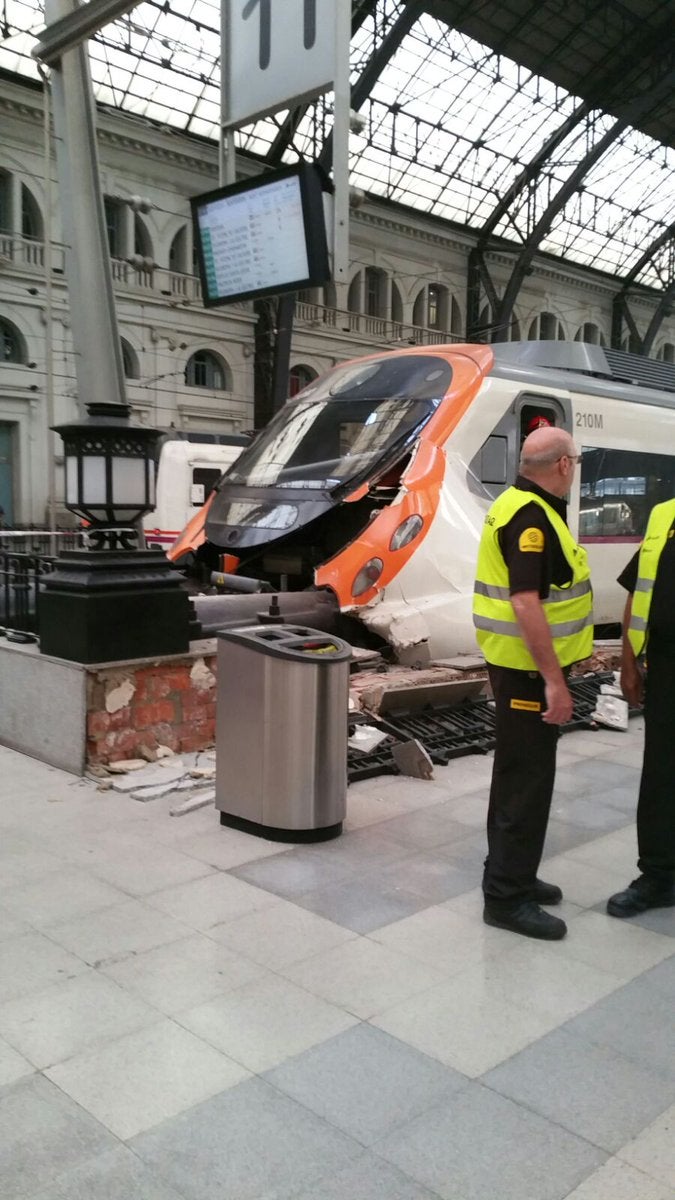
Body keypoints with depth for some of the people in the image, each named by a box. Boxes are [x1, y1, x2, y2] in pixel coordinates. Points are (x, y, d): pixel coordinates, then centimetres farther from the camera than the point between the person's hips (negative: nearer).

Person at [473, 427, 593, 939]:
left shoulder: (521, 505, 13)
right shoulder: (532, 517, -20)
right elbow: (526, 603, -27)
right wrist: (554, 681, -26)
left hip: (521, 665, 11)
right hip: (530, 668, -11)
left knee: (518, 774, 19)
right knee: (527, 778, -3)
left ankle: (511, 875, 32)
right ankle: (507, 897, 8)